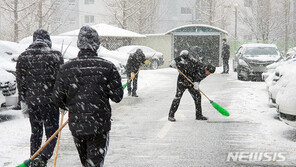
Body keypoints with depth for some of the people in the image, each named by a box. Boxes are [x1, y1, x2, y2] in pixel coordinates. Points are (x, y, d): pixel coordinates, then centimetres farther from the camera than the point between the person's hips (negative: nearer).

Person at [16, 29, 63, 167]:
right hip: (50, 101, -4)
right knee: (52, 134, 3)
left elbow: (20, 83, 7)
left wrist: (23, 101, 17)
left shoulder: (23, 57, 3)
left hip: (32, 102, 4)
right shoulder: (55, 56, -8)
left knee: (35, 133, 17)